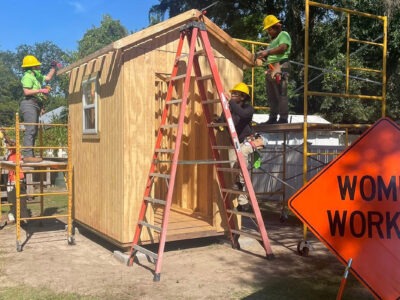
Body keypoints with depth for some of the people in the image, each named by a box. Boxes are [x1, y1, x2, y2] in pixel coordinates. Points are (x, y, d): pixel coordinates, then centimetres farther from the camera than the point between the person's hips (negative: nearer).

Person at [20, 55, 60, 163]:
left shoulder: (36, 75, 22)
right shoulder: (28, 76, -7)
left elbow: (47, 78, 35)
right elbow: (26, 91, -18)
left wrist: (54, 68, 28)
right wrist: (41, 90, -16)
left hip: (36, 105, 10)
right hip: (29, 104, -10)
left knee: (33, 131, 9)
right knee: (30, 130, -16)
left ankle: (29, 155, 12)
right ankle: (28, 155, -20)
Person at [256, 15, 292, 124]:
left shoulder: (283, 35, 2)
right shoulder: (273, 39, 29)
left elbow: (283, 48, -16)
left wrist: (267, 52, -18)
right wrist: (262, 55, 7)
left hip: (280, 67, -10)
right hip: (271, 69, 10)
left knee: (281, 94, -13)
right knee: (271, 95, 8)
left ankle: (283, 118, -15)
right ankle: (273, 118, 13)